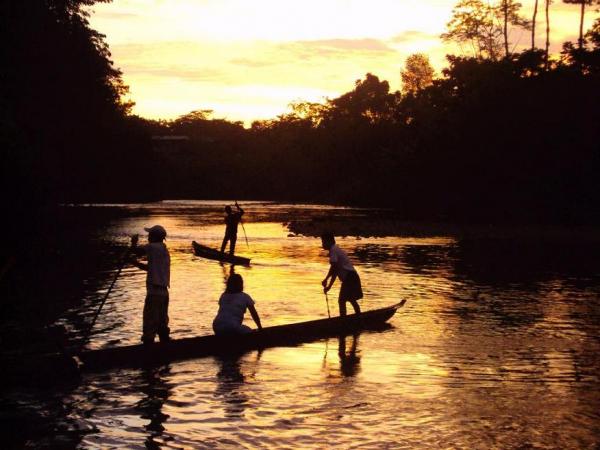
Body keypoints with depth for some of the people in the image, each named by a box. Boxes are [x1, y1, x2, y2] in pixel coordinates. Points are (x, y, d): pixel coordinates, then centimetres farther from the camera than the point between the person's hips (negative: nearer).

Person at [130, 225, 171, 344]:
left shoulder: (153, 247, -10)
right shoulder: (163, 250, 18)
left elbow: (135, 251, -9)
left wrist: (134, 242, 9)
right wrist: (137, 263, 24)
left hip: (154, 291, -9)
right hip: (163, 291, 9)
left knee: (149, 324, -9)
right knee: (162, 323, 13)